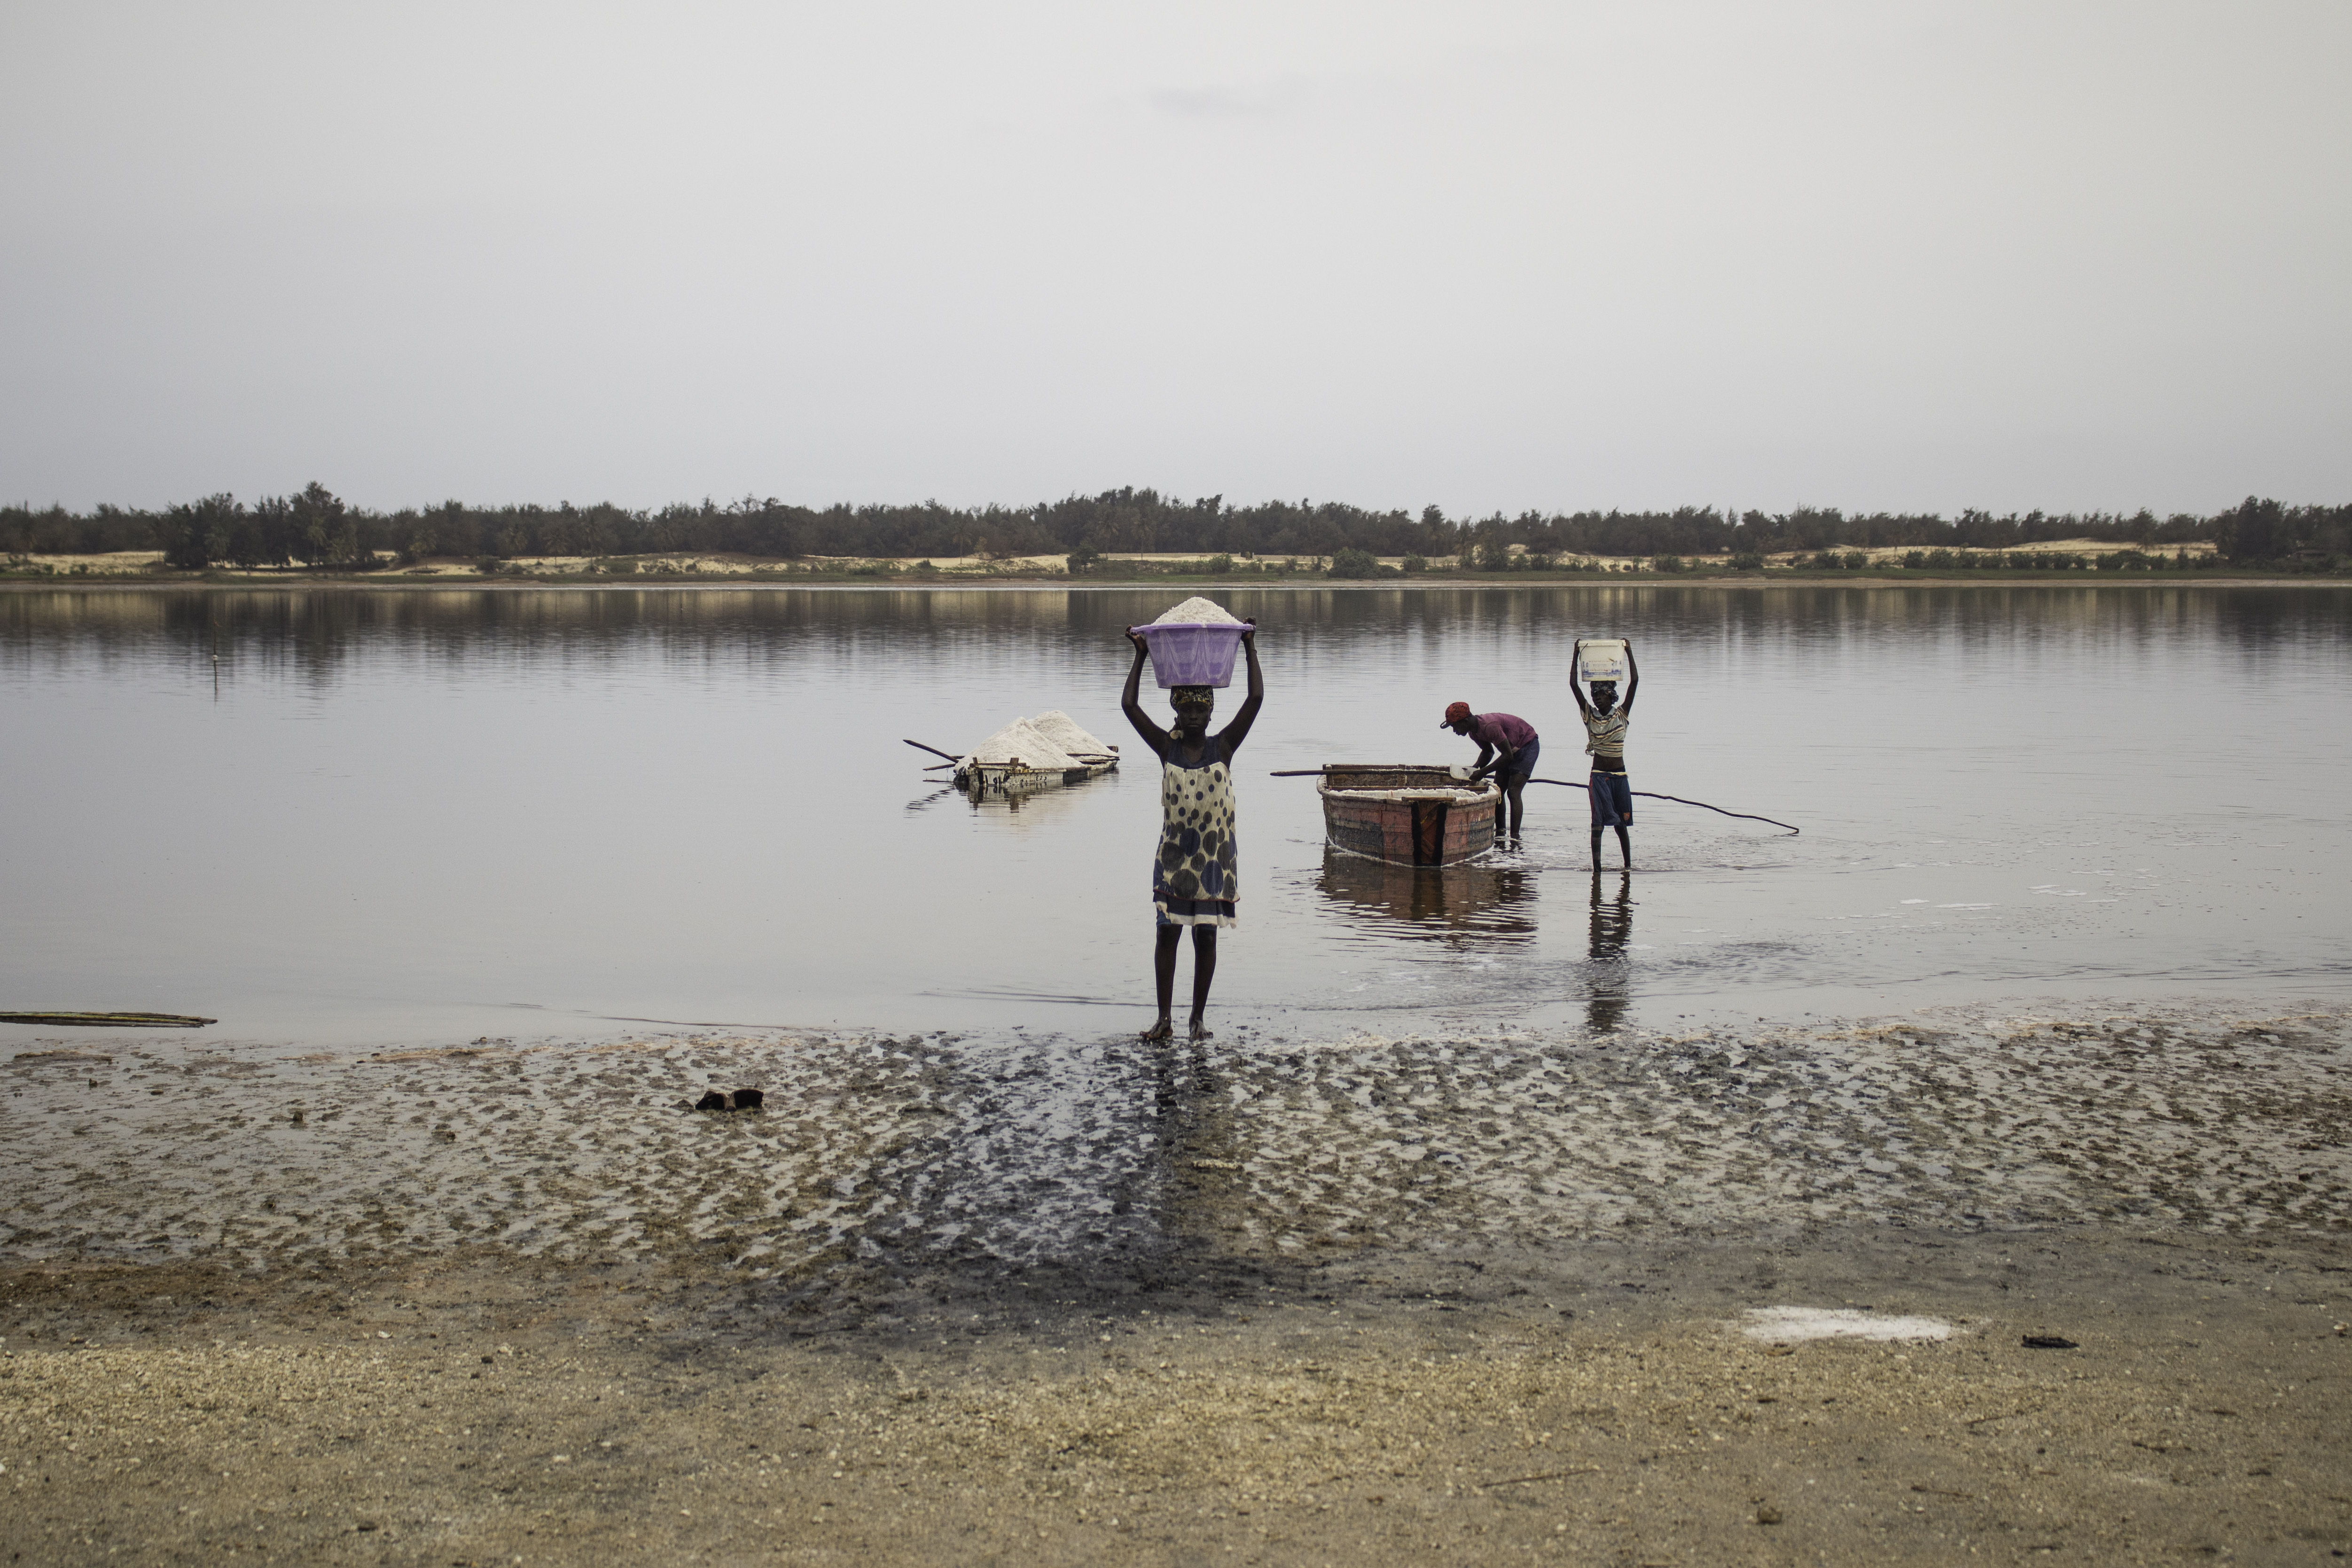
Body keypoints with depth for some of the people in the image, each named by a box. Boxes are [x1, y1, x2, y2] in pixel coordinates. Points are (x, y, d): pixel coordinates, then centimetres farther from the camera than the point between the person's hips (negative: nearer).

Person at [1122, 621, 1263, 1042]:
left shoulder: (1223, 747, -2)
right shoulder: (1166, 747, 0)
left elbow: (1256, 699, -8)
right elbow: (1128, 705, -5)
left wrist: (1250, 651, -4)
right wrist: (1141, 657, 0)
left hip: (1214, 855, 0)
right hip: (1173, 853, 0)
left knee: (1206, 936, 4)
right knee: (1167, 932, -2)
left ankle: (1199, 1016, 14)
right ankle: (1164, 1018, 1)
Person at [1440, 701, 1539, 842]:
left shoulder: (1489, 727, -34)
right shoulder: (1474, 731, -4)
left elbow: (1508, 756, -31)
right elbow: (1488, 751, 13)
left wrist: (1483, 772, -27)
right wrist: (1475, 769, -4)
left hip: (1528, 745, -9)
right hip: (1513, 749, 10)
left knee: (1513, 792, -20)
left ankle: (1515, 836, -25)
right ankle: (1500, 833, 12)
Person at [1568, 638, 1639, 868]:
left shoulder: (1621, 715, 3)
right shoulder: (1590, 715, 3)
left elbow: (1634, 683, -4)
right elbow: (1574, 685, -3)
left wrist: (1629, 654, -5)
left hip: (1619, 775, 1)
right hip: (1599, 776, -1)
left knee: (1622, 823, 7)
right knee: (1598, 821, -7)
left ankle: (1628, 865, 17)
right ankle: (1596, 866, -8)